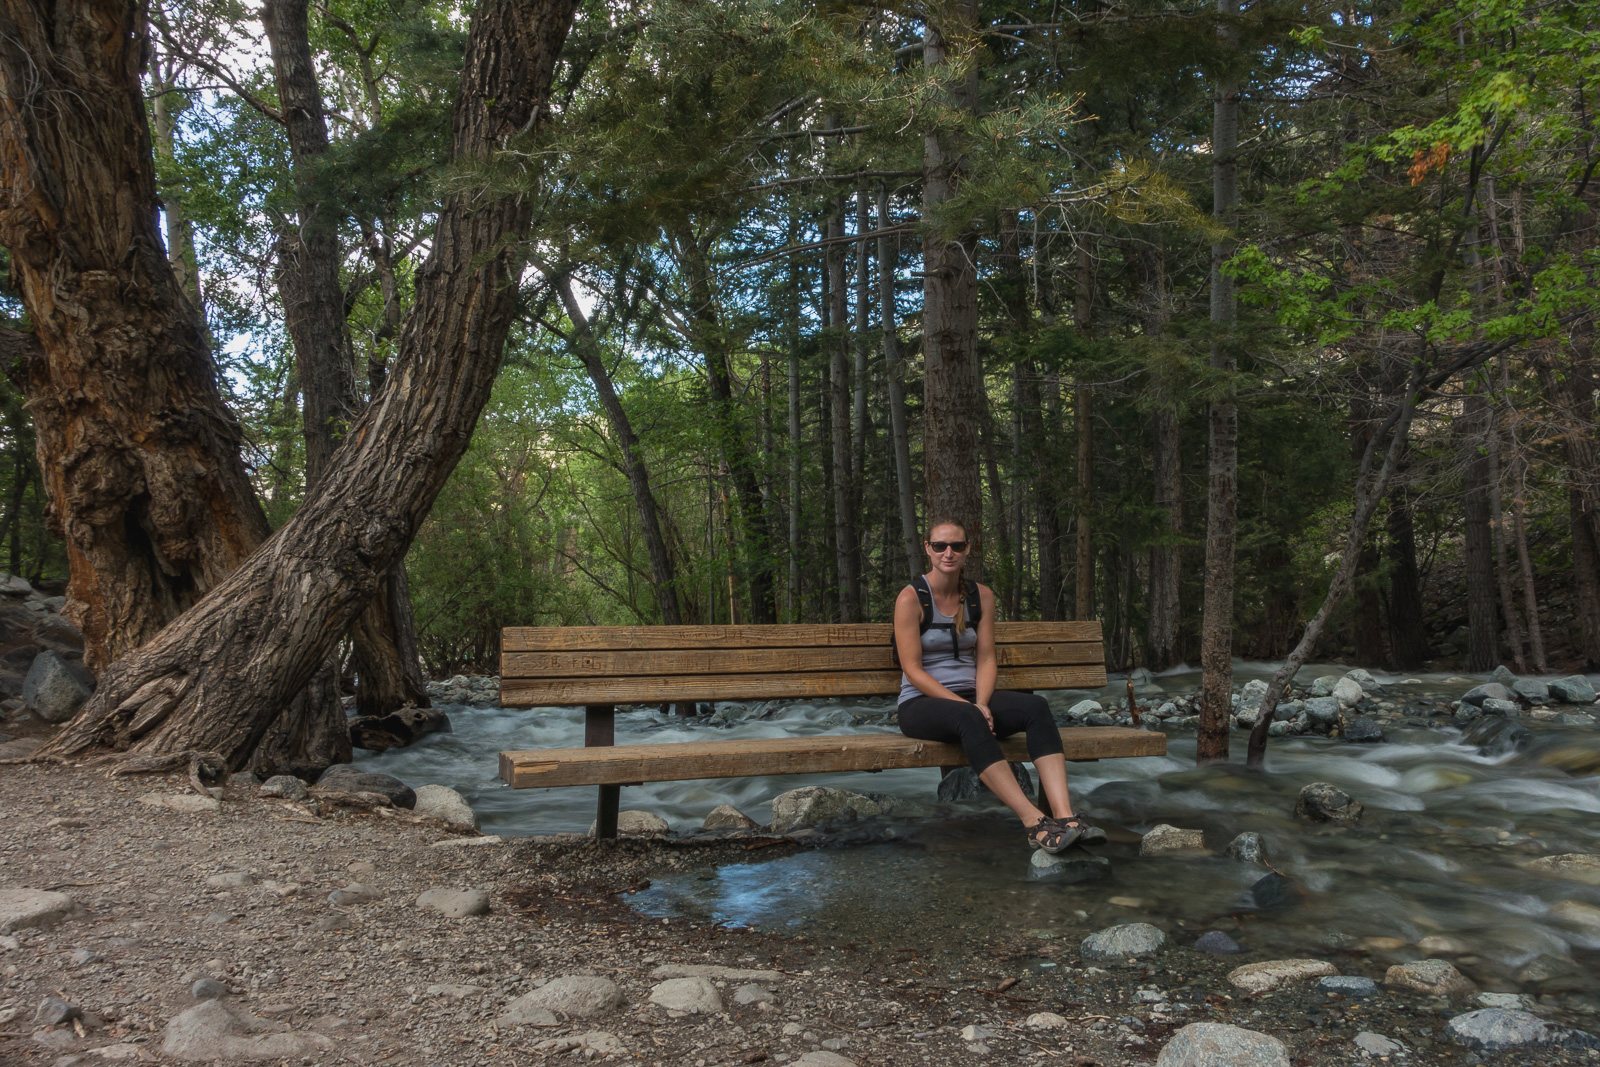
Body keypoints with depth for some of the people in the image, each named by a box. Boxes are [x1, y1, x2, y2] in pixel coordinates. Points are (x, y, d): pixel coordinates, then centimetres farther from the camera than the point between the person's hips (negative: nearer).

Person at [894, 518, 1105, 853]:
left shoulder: (981, 596, 9)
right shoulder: (911, 597, -6)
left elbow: (986, 659, 5)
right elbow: (912, 669, -12)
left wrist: (981, 703, -15)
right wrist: (965, 705, -20)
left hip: (970, 699, 5)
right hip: (921, 703, -5)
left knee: (1036, 707, -25)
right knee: (967, 718, -40)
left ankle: (1064, 815, -40)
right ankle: (1034, 821, -45)